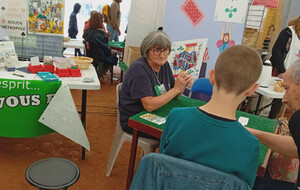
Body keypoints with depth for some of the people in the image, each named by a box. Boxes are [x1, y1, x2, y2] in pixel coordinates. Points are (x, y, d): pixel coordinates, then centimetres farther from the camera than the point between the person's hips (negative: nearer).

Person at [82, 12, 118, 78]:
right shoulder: (100, 34, -24)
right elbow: (106, 48, -19)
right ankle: (99, 75, 16)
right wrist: (111, 51, 4)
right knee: (114, 58, 15)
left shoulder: (87, 31, -3)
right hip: (99, 58, -8)